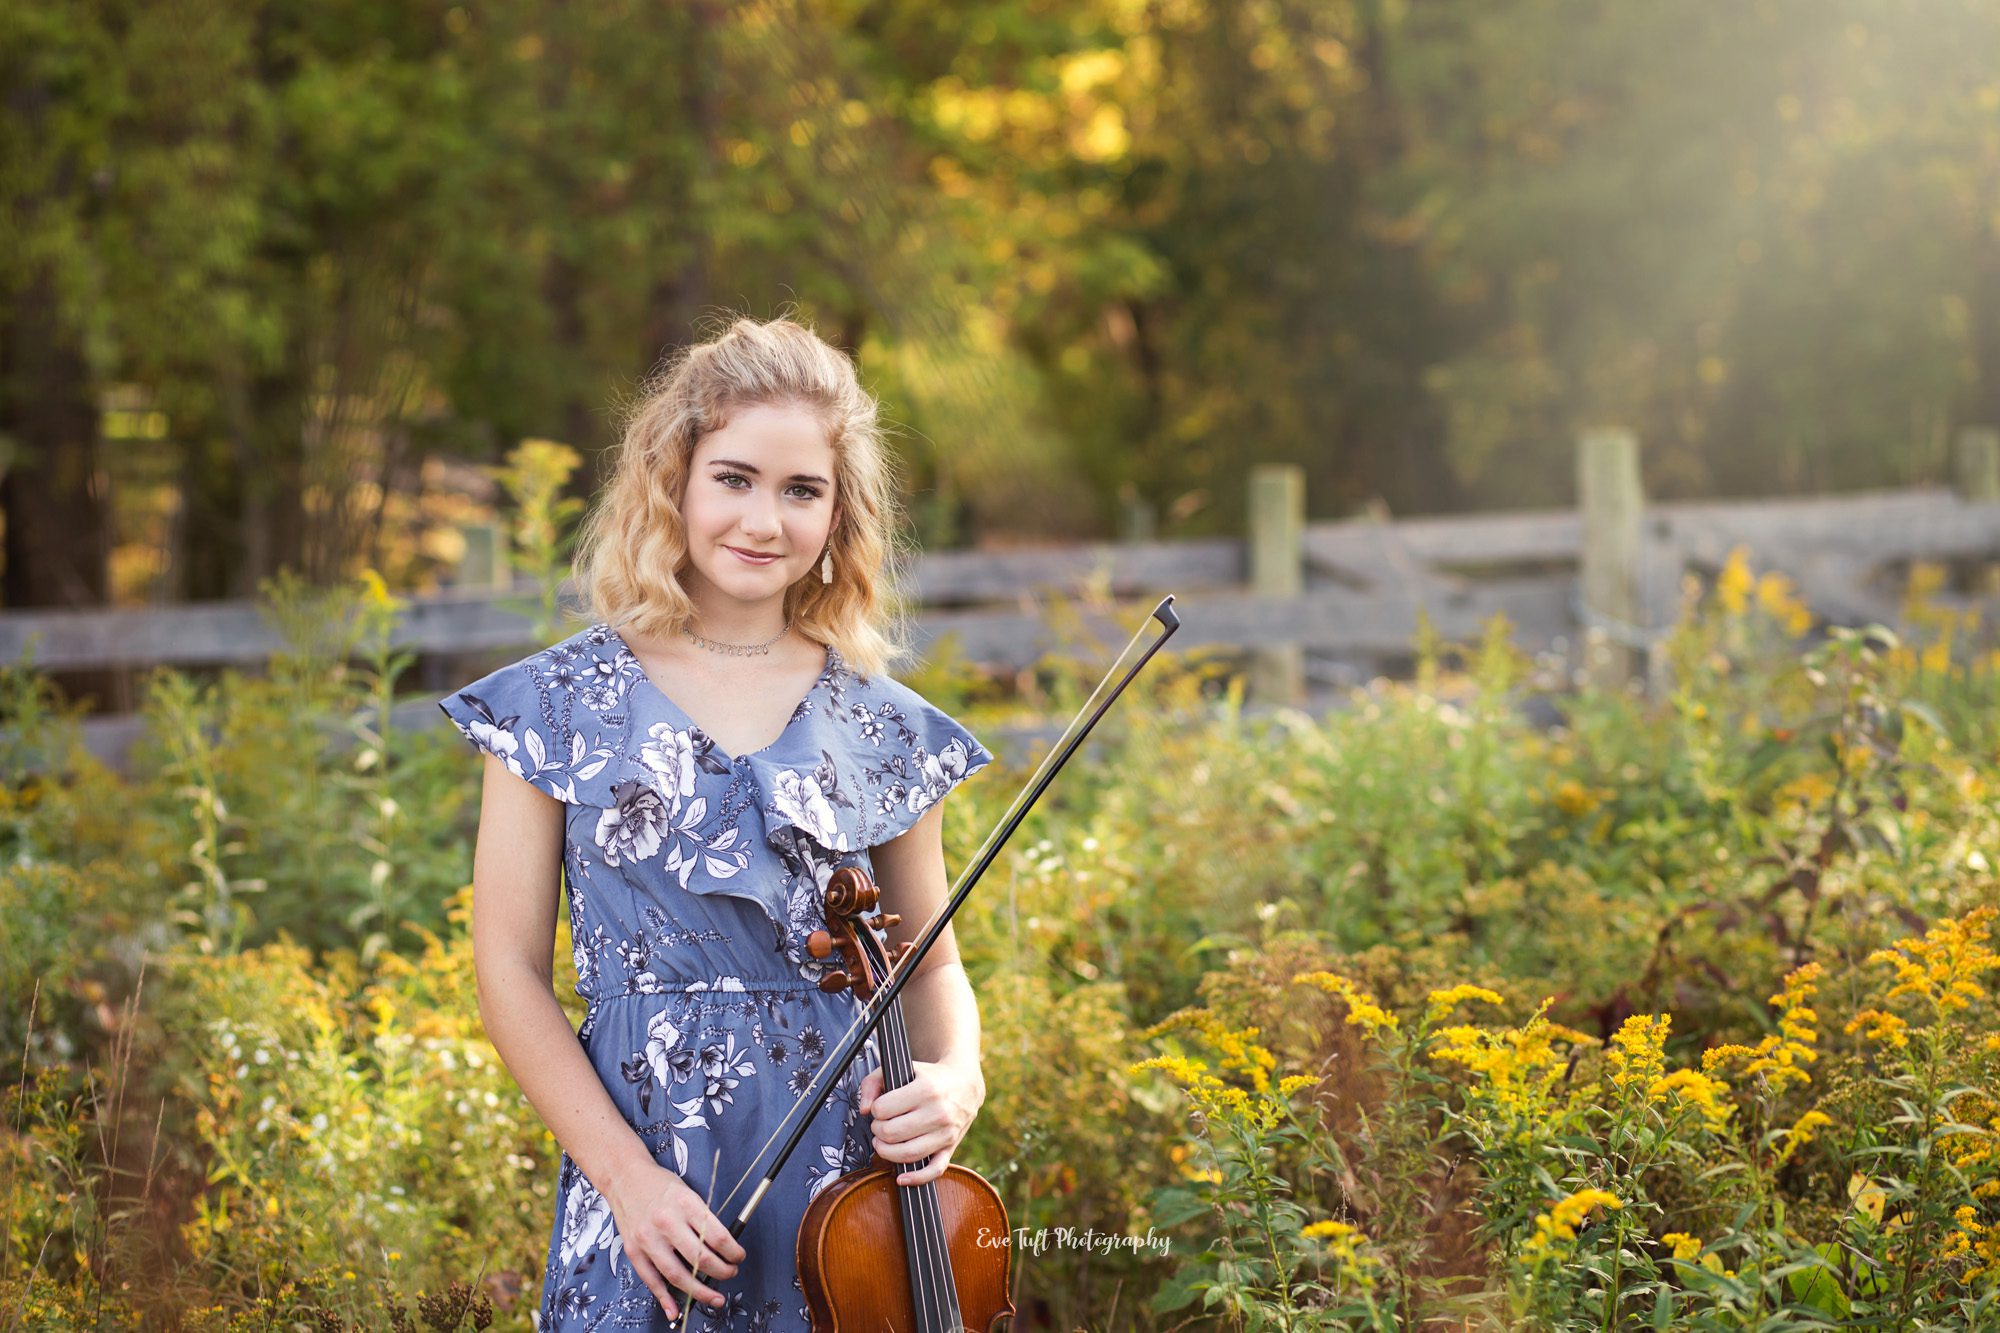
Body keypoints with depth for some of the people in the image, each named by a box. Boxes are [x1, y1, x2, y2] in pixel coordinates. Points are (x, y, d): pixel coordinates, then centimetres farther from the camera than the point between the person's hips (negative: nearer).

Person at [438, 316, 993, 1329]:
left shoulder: (883, 729, 5)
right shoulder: (560, 705, 0)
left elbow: (932, 966, 13)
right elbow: (510, 971, -2)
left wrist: (955, 1078, -9)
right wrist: (624, 1172, -13)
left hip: (843, 1166, 2)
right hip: (636, 1142, -2)